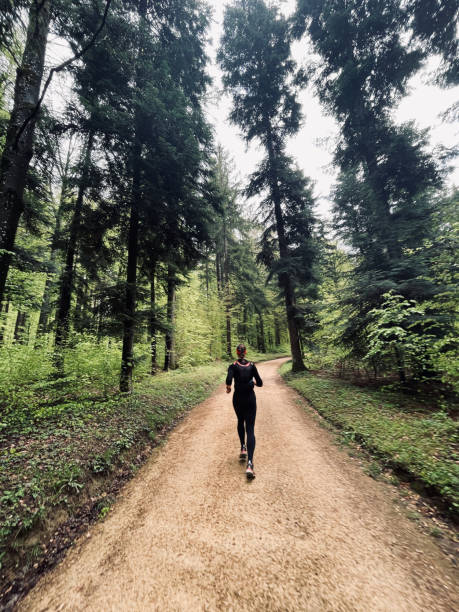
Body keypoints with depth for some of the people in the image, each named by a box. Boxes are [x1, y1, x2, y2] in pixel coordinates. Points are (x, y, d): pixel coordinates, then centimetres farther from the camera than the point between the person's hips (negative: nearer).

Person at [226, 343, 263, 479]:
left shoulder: (233, 366, -7)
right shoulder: (252, 365, -3)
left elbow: (229, 379, -24)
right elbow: (260, 383, -2)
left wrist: (228, 388, -4)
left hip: (238, 398, 0)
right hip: (250, 398, 0)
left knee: (240, 422, 29)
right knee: (250, 430, 1)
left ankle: (243, 448, 29)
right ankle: (249, 464, -11)